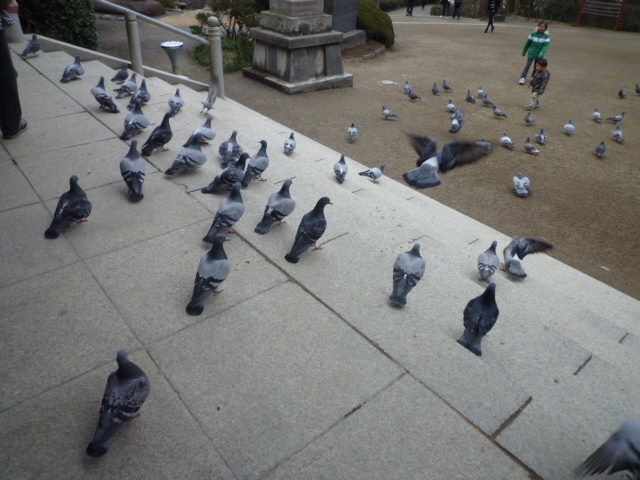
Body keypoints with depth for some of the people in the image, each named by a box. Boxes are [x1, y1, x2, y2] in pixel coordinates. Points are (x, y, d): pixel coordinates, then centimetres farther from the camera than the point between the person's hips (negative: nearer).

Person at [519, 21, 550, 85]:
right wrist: (524, 52, 11)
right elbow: (528, 43, 6)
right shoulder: (533, 34, -4)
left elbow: (546, 46, -15)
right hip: (531, 53, 0)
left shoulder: (547, 36, -7)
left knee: (536, 68, 9)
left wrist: (541, 54, -30)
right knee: (527, 66, -6)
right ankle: (522, 78, -9)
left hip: (539, 55, 0)